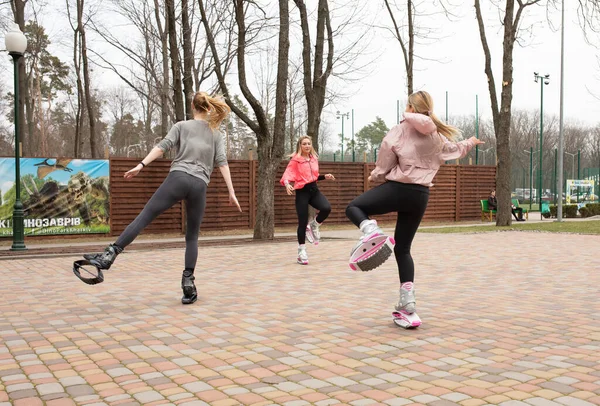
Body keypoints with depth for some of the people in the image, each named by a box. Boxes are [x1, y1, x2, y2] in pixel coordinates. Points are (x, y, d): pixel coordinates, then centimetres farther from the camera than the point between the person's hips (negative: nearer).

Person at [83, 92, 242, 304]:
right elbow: (222, 162, 10)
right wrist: (231, 192, 7)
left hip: (178, 178, -2)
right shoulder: (216, 133, 19)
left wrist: (141, 164, -5)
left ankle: (110, 255, -13)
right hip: (199, 185, 2)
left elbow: (163, 146, 0)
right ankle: (188, 282, -2)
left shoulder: (182, 126, 15)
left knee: (144, 216, -3)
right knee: (192, 237, 8)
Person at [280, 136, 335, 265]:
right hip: (302, 192, -5)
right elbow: (287, 175, -14)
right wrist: (287, 184, -34)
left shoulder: (314, 159, 12)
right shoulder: (295, 160, -6)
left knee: (326, 208, -24)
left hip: (314, 189, 5)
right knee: (303, 223, -4)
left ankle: (314, 226, 6)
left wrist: (325, 176, 10)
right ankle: (301, 252, 9)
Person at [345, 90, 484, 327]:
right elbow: (457, 149, 34)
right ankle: (408, 300, 5)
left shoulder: (403, 128, -3)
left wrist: (376, 175, 16)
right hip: (420, 195, 6)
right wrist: (470, 143, 56)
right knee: (402, 249, 13)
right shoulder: (437, 136, 15)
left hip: (398, 189, -5)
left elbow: (387, 151, -4)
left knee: (354, 208, 11)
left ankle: (370, 229, -24)